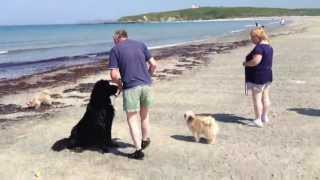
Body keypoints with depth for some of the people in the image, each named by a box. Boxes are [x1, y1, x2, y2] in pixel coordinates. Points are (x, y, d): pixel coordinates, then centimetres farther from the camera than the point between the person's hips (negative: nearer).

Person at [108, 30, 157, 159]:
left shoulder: (115, 49, 2)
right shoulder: (141, 45, 12)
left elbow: (114, 75, -6)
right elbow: (153, 64, 8)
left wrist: (120, 85, 12)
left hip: (130, 87, -4)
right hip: (146, 85, 4)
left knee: (132, 119, 7)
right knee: (144, 115, 23)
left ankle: (139, 150, 5)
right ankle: (145, 140, 39)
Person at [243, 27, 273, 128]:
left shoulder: (259, 47, -21)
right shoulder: (269, 46, 10)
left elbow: (255, 61, -31)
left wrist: (246, 63, -14)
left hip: (258, 77, -10)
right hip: (268, 75, 10)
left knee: (257, 98, -3)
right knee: (265, 97, 16)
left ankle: (258, 120, 1)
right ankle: (265, 117, 26)